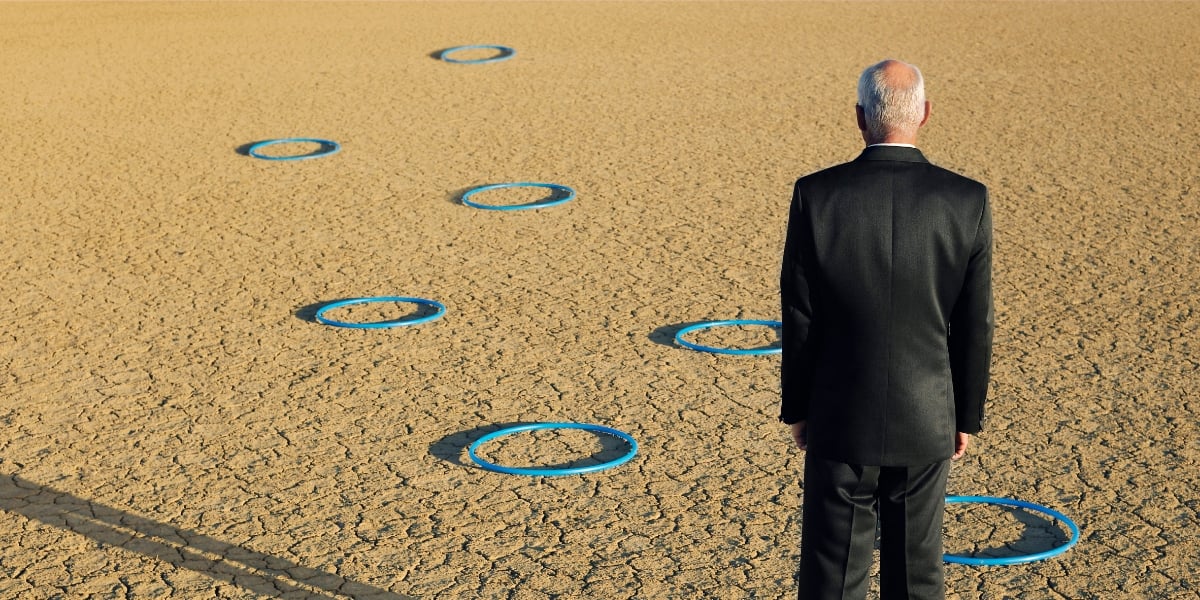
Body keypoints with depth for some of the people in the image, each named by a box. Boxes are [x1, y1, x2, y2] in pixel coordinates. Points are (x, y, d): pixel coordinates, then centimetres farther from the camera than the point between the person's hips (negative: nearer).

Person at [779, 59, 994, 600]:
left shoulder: (816, 195, -13)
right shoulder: (967, 201, -9)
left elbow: (799, 317, -7)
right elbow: (974, 326, -4)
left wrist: (796, 409, 6)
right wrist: (967, 417, 9)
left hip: (840, 420, -1)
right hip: (925, 423, 1)